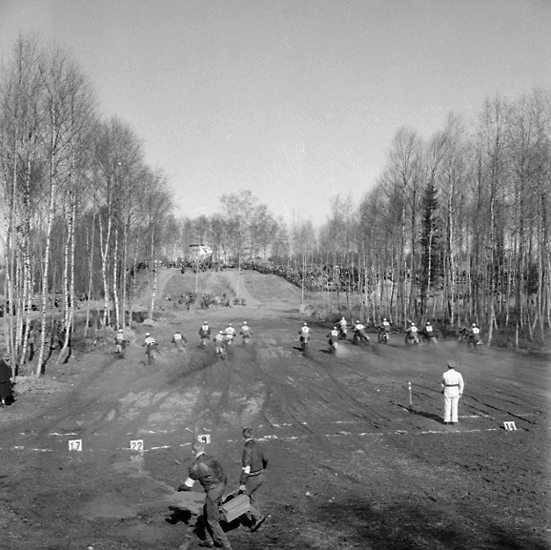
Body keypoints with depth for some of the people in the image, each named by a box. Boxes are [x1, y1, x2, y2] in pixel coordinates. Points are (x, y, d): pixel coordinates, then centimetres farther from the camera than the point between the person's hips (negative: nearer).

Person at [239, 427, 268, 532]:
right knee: (253, 500, 18)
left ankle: (258, 516, 0)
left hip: (251, 478, -8)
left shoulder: (247, 449, -23)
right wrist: (262, 469, 40)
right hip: (260, 476, 8)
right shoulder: (258, 447, 3)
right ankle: (255, 523, 24)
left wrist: (242, 482, -22)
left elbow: (246, 467, -27)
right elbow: (265, 460, 19)